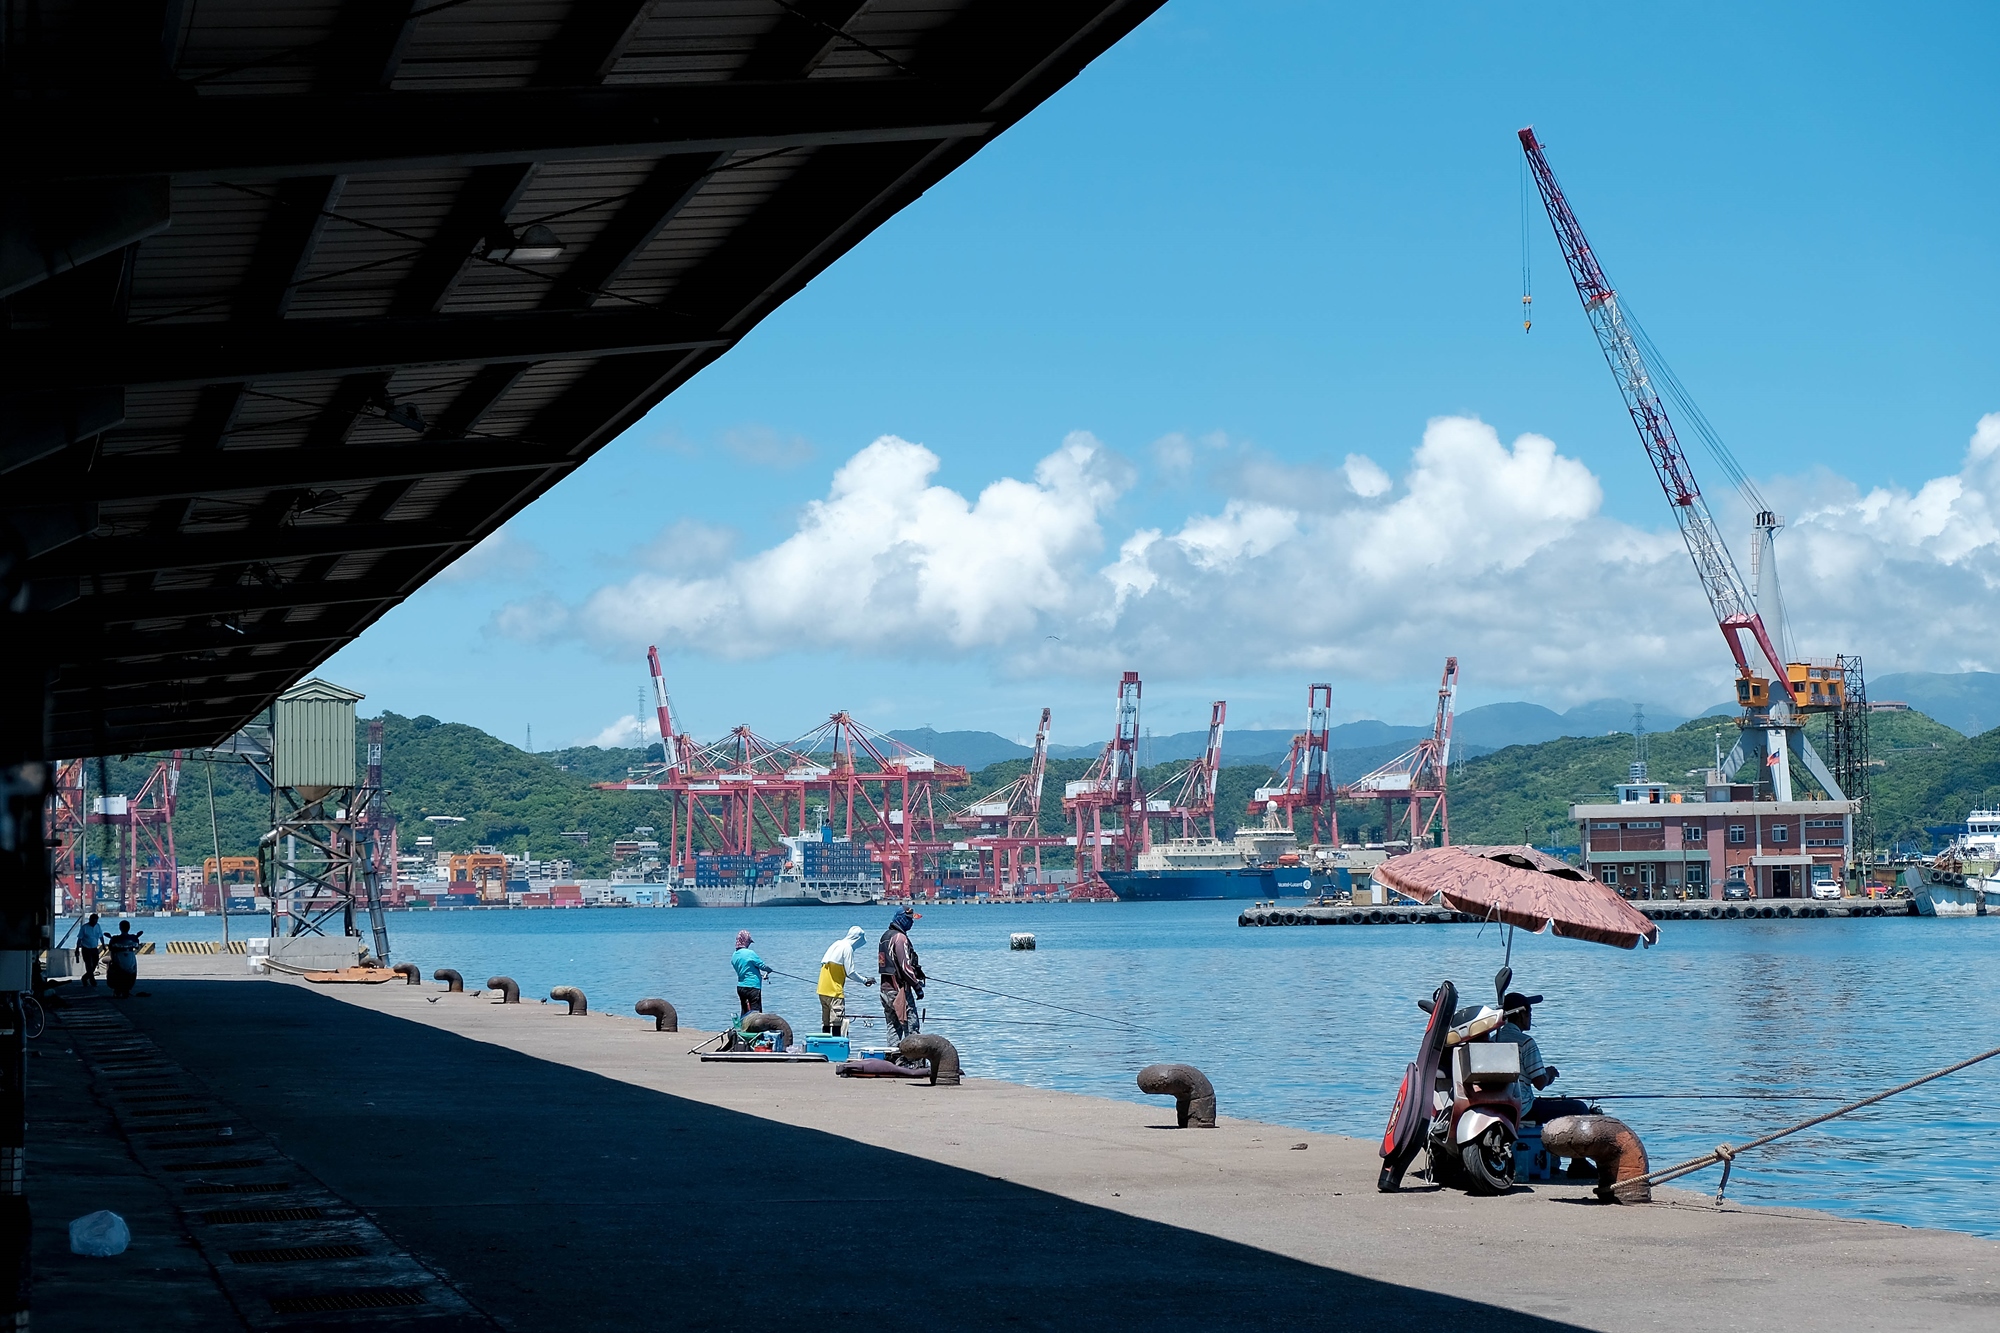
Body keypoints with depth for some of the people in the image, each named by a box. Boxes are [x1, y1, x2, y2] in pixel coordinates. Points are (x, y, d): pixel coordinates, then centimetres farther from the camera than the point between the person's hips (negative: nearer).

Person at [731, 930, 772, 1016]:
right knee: (756, 1012, -7)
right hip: (753, 987, -8)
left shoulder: (734, 955, 8)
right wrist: (769, 970, 14)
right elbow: (762, 966, -10)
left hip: (740, 987, 8)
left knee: (744, 1013, 13)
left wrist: (761, 975, 21)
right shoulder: (750, 953, -15)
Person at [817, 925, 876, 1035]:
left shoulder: (836, 944, 14)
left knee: (826, 1022, 11)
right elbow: (850, 973, -13)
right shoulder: (847, 948, -10)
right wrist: (864, 980, 1)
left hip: (823, 989, 8)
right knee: (837, 1022, -9)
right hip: (834, 991, -8)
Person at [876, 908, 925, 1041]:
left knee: (893, 1025, 12)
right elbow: (905, 966, -19)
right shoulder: (900, 937, -13)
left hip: (885, 988, 9)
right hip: (899, 988, -9)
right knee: (912, 1024, -9)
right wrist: (917, 986, -15)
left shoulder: (885, 936, 16)